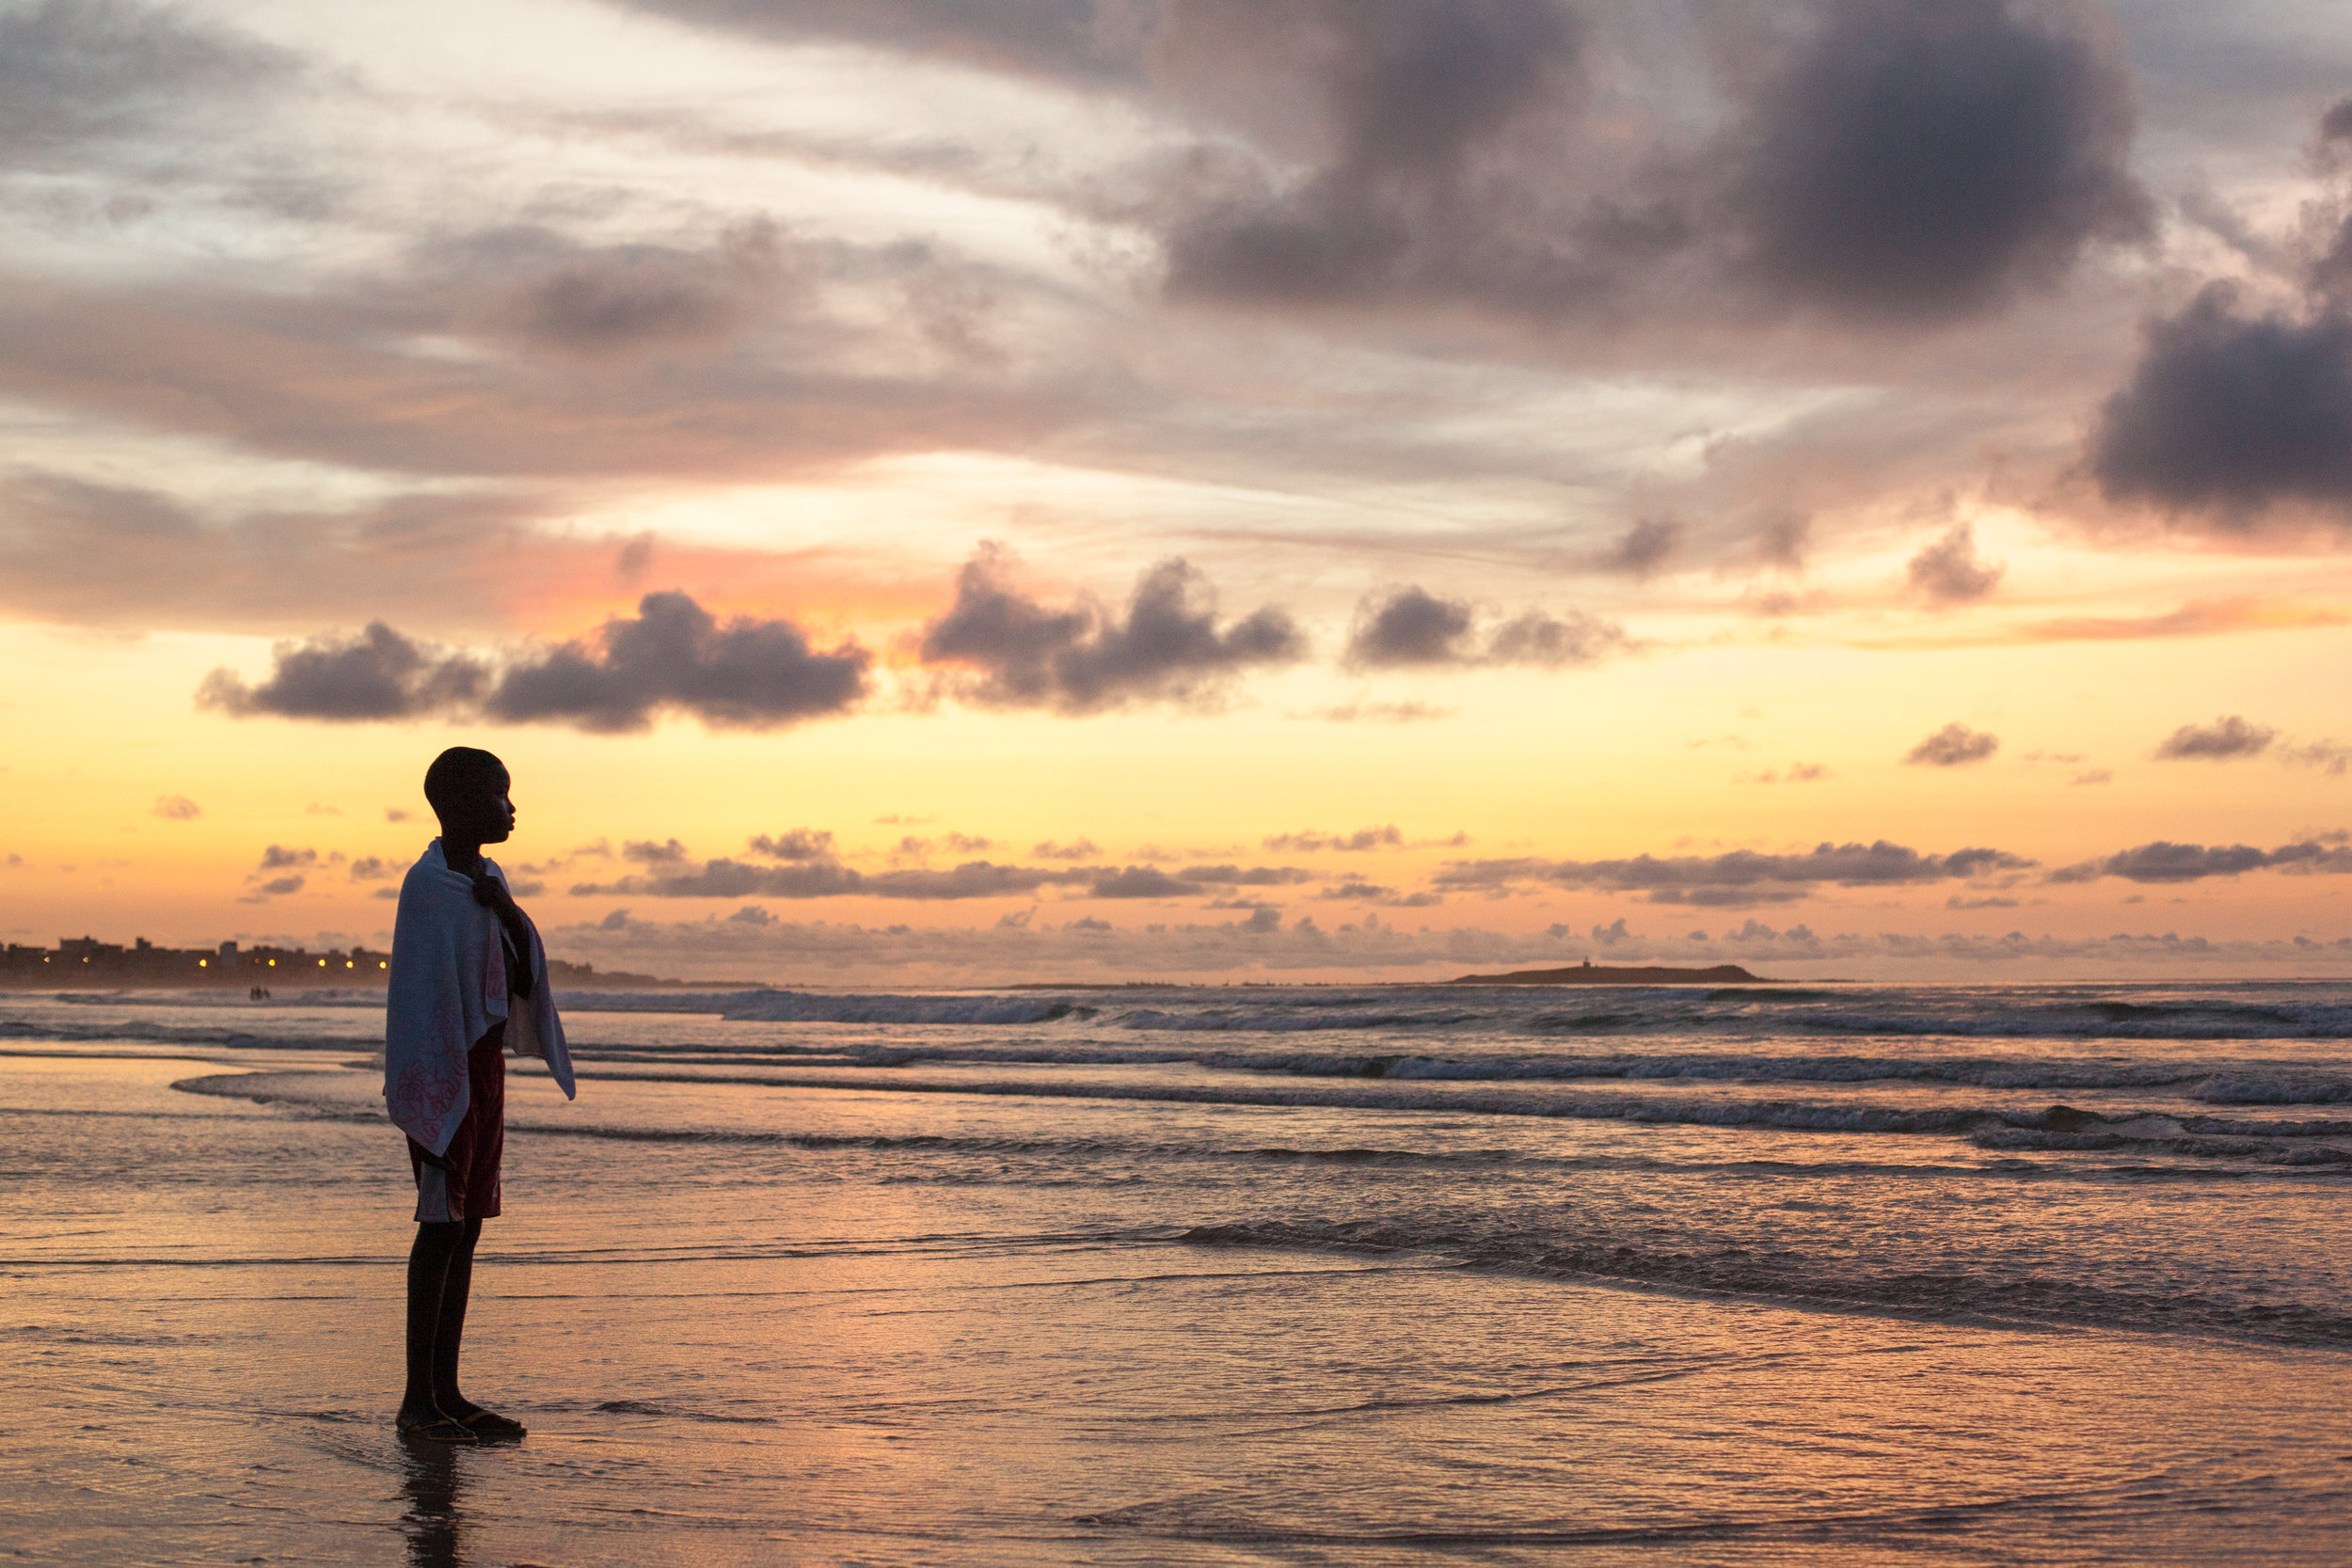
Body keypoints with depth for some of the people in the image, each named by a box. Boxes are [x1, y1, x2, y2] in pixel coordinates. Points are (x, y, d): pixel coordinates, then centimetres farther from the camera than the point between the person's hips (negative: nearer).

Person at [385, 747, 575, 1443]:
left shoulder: (489, 880, 13)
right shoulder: (429, 884, -14)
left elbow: (524, 980, 13)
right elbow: (421, 996, -18)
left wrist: (510, 915, -5)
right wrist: (433, 1099, -21)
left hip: (486, 1064, 9)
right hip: (447, 1072, -9)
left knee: (466, 1224, 9)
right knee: (442, 1222, -8)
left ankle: (446, 1392, 13)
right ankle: (418, 1400, -4)